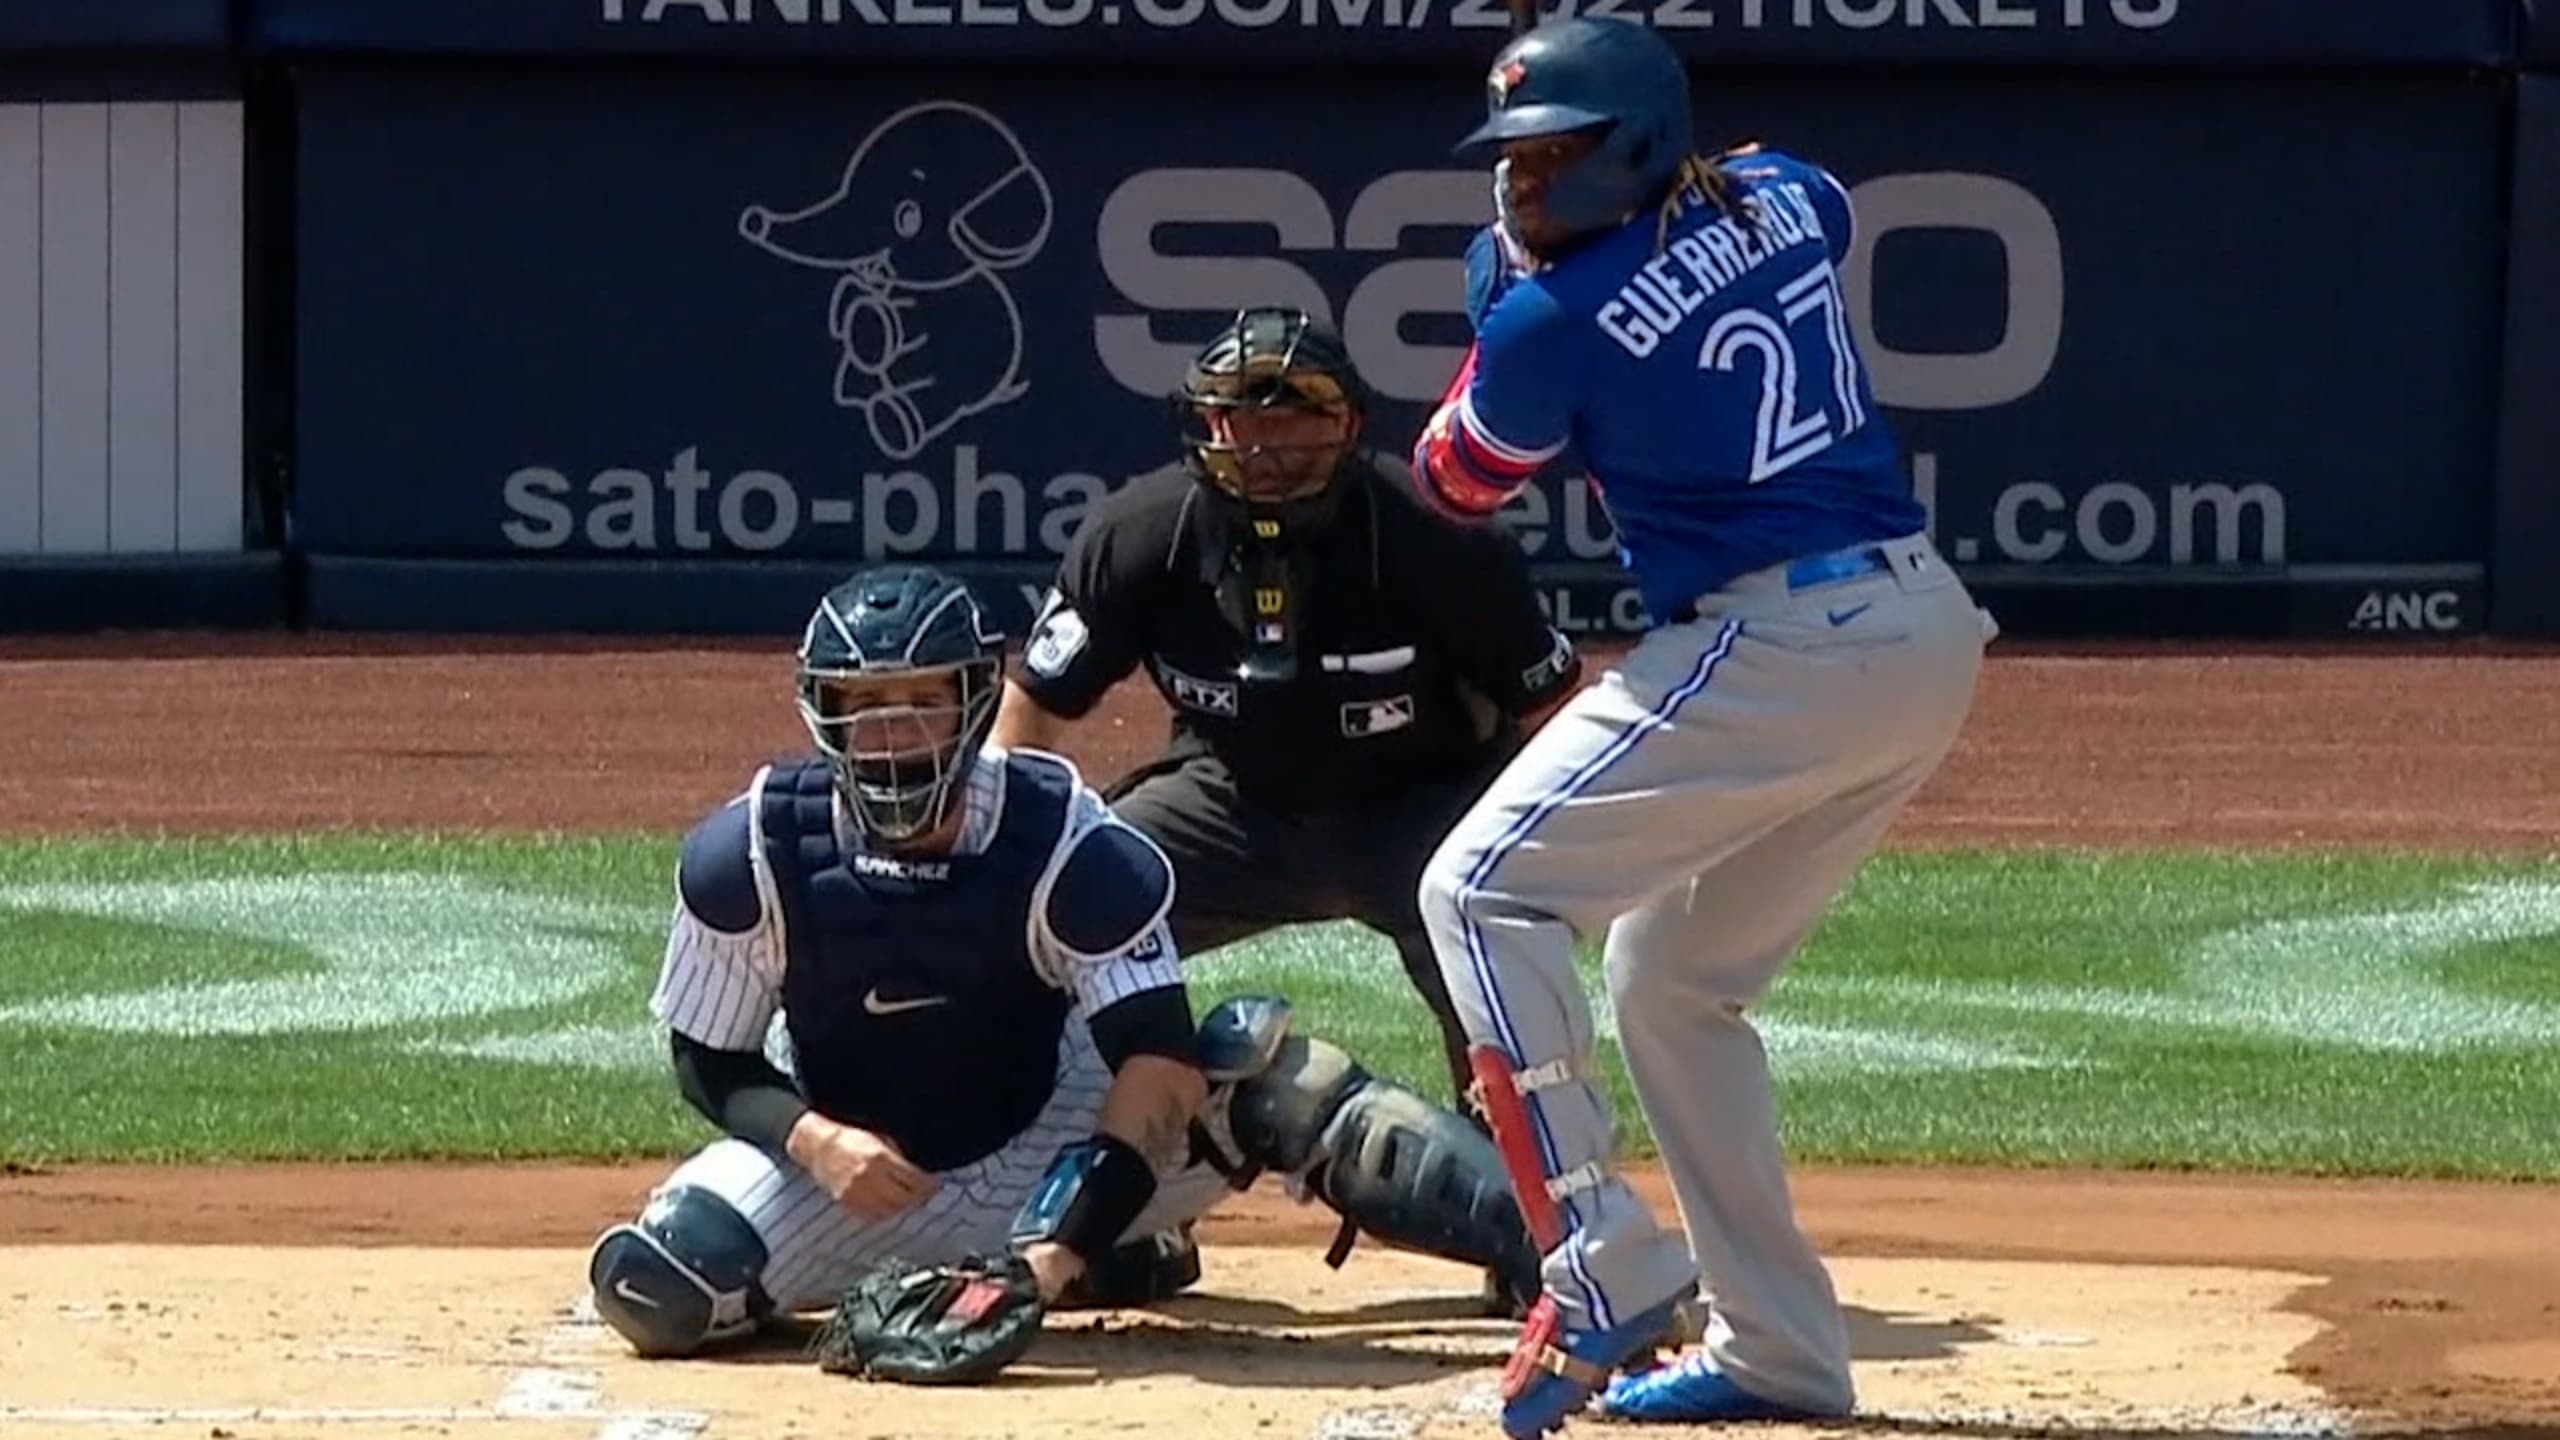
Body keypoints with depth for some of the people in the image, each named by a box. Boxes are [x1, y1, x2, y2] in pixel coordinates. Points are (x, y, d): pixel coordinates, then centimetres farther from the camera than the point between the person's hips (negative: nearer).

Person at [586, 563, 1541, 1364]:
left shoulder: (1066, 842, -22)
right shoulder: (748, 858, -17)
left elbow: (1161, 1061, -29)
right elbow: (710, 1063, -6)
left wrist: (1060, 1249, -41)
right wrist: (814, 1140, -28)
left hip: (1044, 1143, -2)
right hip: (847, 1158, 2)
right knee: (650, 1287, -24)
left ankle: (1539, 1251, -27)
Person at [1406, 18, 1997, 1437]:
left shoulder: (1553, 318, -9)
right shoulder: (1785, 199, 10)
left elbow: (1454, 482, 10)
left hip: (1768, 653, -9)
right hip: (1932, 639, 9)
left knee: (1483, 890, -2)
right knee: (1676, 974, 20)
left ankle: (1606, 1265, -13)